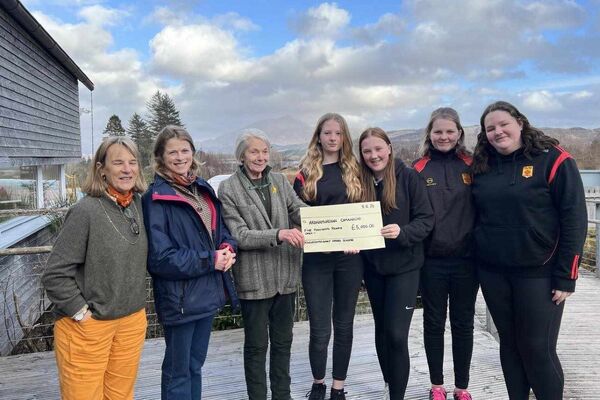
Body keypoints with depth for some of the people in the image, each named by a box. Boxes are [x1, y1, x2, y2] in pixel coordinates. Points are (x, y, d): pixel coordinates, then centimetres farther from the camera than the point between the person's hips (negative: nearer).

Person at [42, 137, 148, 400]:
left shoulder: (139, 205, 1)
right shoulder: (85, 211, -17)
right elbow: (55, 275, -15)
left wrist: (135, 303, 10)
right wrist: (81, 312, -13)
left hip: (132, 321, 6)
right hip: (88, 326, -5)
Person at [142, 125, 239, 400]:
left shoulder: (202, 188, 7)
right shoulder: (157, 198, -14)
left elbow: (219, 228, 16)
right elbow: (160, 258, -19)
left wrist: (227, 247, -6)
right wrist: (210, 261, -18)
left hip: (208, 292, 7)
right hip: (179, 297, -7)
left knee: (195, 366, 22)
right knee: (178, 372, 10)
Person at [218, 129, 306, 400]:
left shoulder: (280, 181, 5)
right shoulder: (228, 189, -7)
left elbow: (301, 211, -4)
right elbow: (239, 235, -15)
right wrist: (277, 234, -28)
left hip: (285, 275, 4)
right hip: (254, 278, -4)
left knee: (283, 341, 18)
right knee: (256, 345, 11)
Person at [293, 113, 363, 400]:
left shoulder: (354, 171, 8)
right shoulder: (306, 173, 3)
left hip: (349, 257, 2)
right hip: (316, 258, -2)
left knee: (344, 325, 10)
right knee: (319, 330, 1)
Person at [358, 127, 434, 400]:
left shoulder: (409, 177, -9)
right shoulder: (360, 182, 1)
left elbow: (426, 220, -10)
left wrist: (402, 232, -26)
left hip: (404, 265, -4)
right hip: (373, 267, 4)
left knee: (397, 334, -7)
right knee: (382, 331, 16)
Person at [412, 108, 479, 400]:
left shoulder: (472, 165, 2)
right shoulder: (419, 168, -1)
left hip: (466, 259, 1)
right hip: (432, 261, -1)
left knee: (463, 324, 11)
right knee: (434, 323, 11)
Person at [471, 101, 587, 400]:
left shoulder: (553, 159, -7)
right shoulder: (482, 166, 6)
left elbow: (574, 219, -10)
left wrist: (566, 277, -12)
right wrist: (477, 262, 8)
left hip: (538, 273, -4)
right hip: (492, 272, 4)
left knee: (538, 349, 1)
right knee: (509, 343, 14)